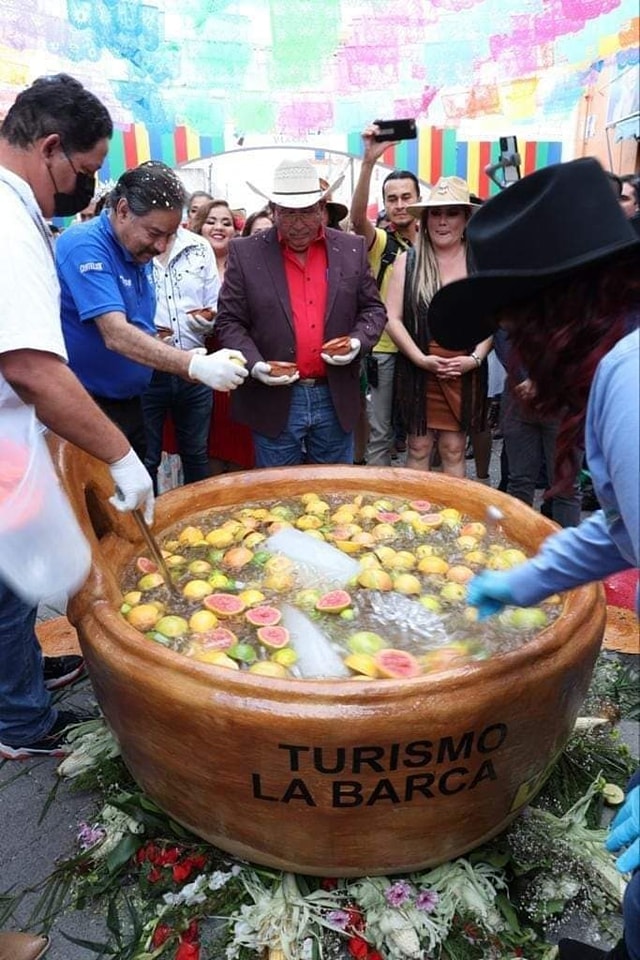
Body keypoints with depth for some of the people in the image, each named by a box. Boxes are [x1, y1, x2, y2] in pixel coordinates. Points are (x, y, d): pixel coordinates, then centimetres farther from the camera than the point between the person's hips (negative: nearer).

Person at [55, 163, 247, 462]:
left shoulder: (139, 252, 7)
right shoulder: (85, 246, -18)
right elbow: (116, 335, -29)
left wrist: (189, 361, -2)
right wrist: (194, 366, -36)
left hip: (128, 401, 8)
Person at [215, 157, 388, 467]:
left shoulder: (352, 249, 4)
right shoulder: (246, 253, -1)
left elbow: (373, 308, 11)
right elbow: (229, 321, 0)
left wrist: (359, 341, -10)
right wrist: (254, 364, -17)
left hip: (336, 400, 2)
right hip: (274, 401, -2)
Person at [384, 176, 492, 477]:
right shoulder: (407, 261, 2)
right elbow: (392, 318, -4)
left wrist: (475, 358, -11)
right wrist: (421, 358, -13)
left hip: (465, 373, 1)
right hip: (418, 371, 0)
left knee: (454, 451, 7)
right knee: (418, 448, 7)